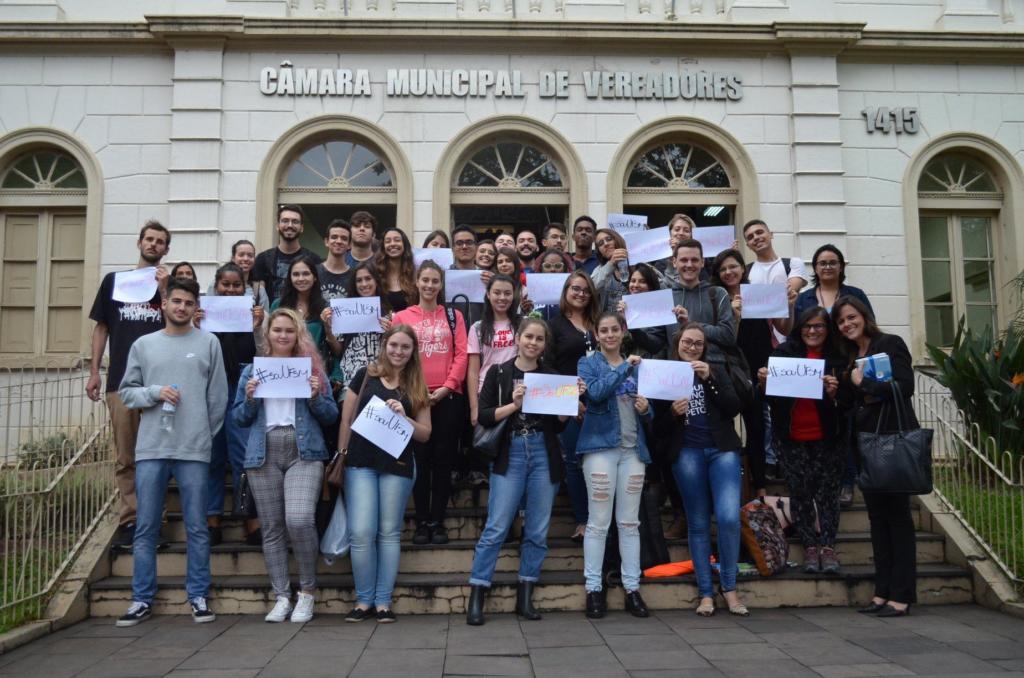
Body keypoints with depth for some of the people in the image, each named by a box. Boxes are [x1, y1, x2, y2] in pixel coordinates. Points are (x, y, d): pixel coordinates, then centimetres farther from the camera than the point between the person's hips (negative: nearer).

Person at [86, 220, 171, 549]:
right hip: (121, 379, 1)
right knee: (126, 457, 0)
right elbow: (101, 328, 13)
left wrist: (164, 288, -7)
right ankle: (131, 519, 4)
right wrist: (94, 371, 7)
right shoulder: (113, 280, 14)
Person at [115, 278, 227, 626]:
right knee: (146, 528, 7)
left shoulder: (208, 342, 5)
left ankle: (198, 597, 13)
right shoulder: (143, 345, 11)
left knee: (197, 528, 4)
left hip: (195, 450, -2)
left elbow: (218, 397, 5)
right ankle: (142, 599, 16)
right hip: (150, 448, 2)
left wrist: (205, 435, 4)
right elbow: (126, 391, 10)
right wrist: (155, 392, -8)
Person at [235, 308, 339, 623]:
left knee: (300, 519, -18)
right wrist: (249, 399, -5)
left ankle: (307, 591, 1)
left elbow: (331, 415, 9)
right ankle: (281, 597, 13)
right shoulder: (252, 371, 14)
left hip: (304, 452, -2)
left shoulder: (312, 368, 10)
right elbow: (240, 418, 14)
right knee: (271, 527, 4)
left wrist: (315, 397, -9)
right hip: (263, 454, 2)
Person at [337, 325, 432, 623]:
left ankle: (383, 601, 14)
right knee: (361, 532, -6)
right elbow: (347, 419, 8)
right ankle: (364, 599, 9)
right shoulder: (365, 376, 5)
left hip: (398, 465, 1)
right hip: (361, 463, -1)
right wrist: (341, 454, 2)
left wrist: (403, 417, -12)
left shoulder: (417, 387, 8)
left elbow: (425, 434, 5)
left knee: (389, 532, 5)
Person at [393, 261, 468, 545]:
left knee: (444, 460, 4)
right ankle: (422, 522, 11)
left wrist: (447, 386, -10)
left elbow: (461, 355, 2)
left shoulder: (453, 316, 10)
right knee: (421, 459, 4)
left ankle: (438, 522, 12)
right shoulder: (402, 317, 7)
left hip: (448, 397, 1)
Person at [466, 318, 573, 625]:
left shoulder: (552, 376, 11)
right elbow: (484, 416, -4)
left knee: (537, 531, 5)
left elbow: (560, 425, 11)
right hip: (509, 455, -3)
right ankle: (476, 597, 0)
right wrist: (513, 404, -16)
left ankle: (525, 596, 15)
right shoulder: (498, 373, 4)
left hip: (544, 455, 3)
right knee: (496, 528, -7)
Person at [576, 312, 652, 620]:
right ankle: (594, 588, 4)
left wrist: (646, 409, -4)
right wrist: (624, 367, -14)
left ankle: (632, 588, 11)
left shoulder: (635, 366, 17)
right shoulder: (588, 363, 5)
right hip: (601, 445, -4)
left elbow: (647, 413, 19)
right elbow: (596, 392, -16)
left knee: (630, 522, 5)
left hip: (633, 448, 4)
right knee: (598, 522, -3)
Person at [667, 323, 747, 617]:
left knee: (729, 517, -13)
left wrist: (708, 379, -9)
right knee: (698, 523, 3)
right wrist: (672, 412, -14)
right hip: (687, 453, 0)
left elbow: (734, 408, -1)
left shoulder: (717, 371, 12)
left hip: (722, 449, 1)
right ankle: (705, 593, 11)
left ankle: (729, 587, 5)